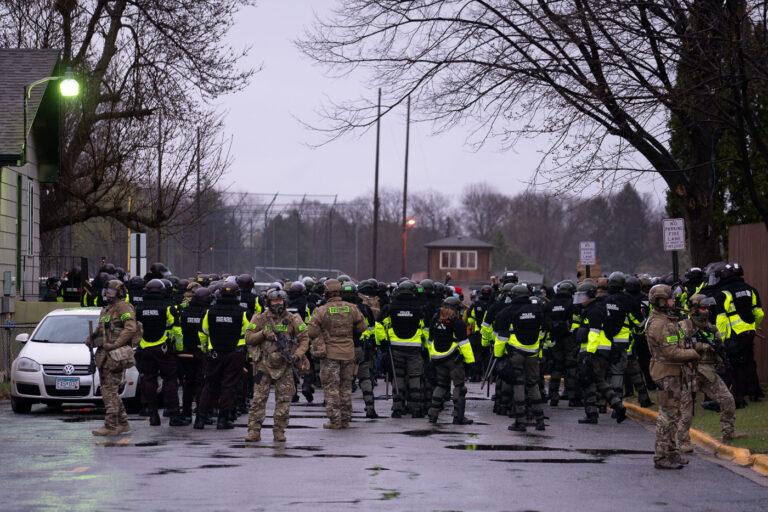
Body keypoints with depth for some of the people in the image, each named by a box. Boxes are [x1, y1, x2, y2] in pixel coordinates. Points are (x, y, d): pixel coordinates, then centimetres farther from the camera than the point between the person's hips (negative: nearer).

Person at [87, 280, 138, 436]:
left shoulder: (123, 307, -7)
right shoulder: (106, 309, 23)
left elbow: (131, 328, -18)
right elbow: (101, 329, 31)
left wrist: (115, 344, -21)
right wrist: (91, 338, 9)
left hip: (116, 354, -10)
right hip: (104, 353, 10)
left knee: (110, 389, -12)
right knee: (108, 389, 11)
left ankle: (111, 426, -11)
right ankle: (123, 424, 18)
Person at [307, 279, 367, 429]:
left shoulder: (321, 311, -11)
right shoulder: (351, 308, -1)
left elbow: (311, 332, -11)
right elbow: (362, 327, 8)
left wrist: (317, 343, 7)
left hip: (329, 354, -3)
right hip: (348, 353, 3)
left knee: (331, 388, 2)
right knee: (346, 386, 13)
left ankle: (334, 420, -1)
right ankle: (345, 419, 15)